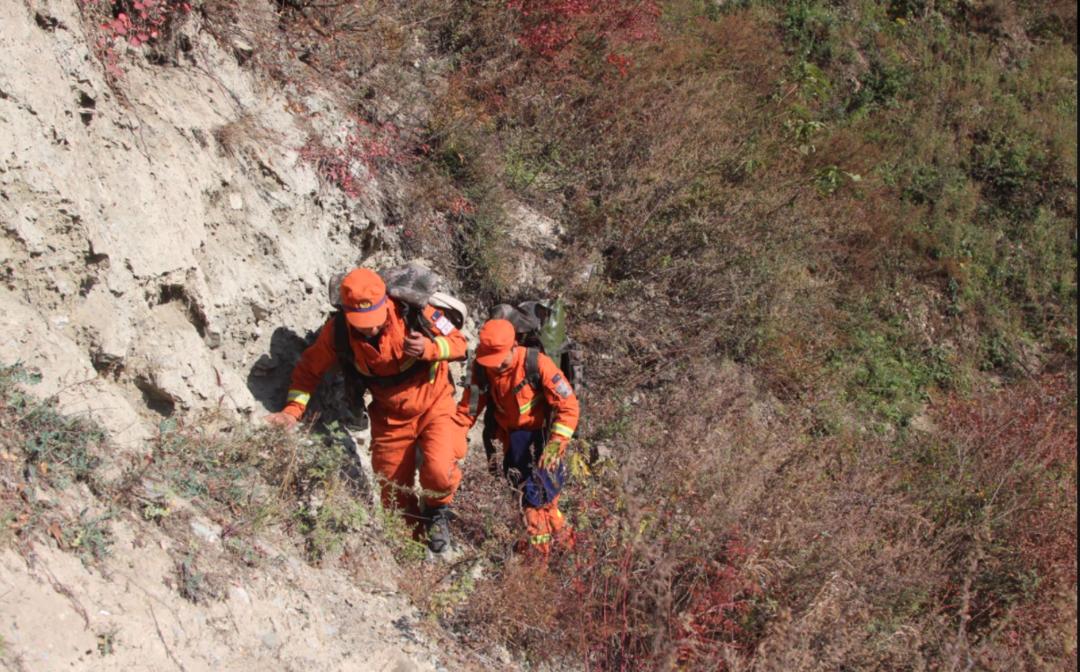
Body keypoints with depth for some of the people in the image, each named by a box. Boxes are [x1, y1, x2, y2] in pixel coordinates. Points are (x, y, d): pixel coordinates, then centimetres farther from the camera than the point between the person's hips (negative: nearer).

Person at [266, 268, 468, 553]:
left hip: (433, 406, -3)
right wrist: (293, 409, -18)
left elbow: (459, 342, -15)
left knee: (439, 471, -25)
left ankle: (437, 511, 9)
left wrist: (430, 348, -35)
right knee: (394, 493, 8)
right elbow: (309, 368, -5)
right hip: (389, 417, 3)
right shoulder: (337, 331, -19)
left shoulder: (413, 313, -25)